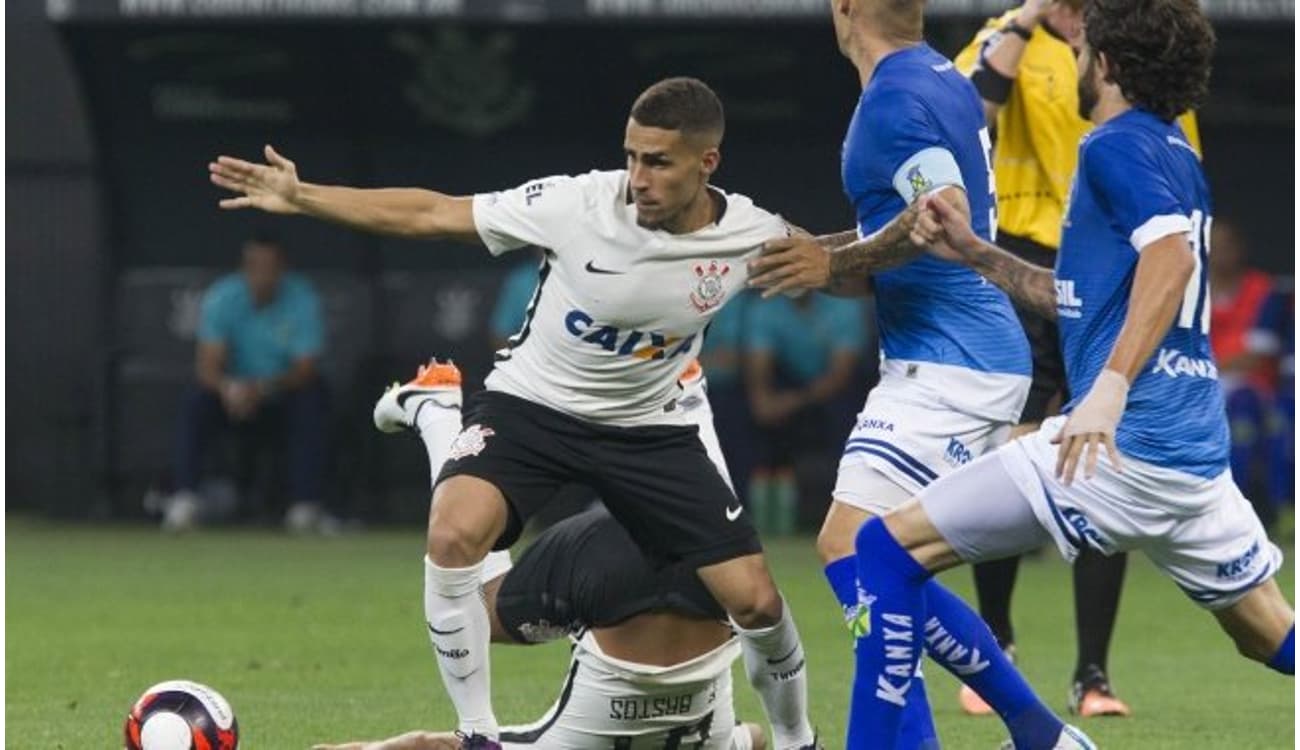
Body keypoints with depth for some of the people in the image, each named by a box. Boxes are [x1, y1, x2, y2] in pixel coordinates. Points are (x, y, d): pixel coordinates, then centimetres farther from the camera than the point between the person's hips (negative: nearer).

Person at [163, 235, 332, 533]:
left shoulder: (302, 301, -14)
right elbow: (207, 365, -19)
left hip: (283, 397, -1)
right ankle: (185, 497, -30)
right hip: (235, 395, 1)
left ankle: (306, 505, -32)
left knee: (311, 397, -34)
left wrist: (265, 388, -42)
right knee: (194, 404, -29)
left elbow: (305, 370, -21)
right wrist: (227, 387, -44)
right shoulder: (221, 298, -12)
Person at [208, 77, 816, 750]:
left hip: (647, 427, 2)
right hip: (529, 403, -2)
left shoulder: (750, 238, -16)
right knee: (455, 533, -31)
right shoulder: (579, 204, -22)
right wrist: (300, 198, -18)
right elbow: (433, 214, -15)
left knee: (755, 600, -6)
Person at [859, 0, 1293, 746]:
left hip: (1127, 440, -9)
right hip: (1196, 455, 9)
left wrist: (1110, 389, -31)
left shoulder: (1119, 146, -6)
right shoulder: (1176, 155, 20)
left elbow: (1171, 259, -24)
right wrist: (973, 253, 20)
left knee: (891, 549, -4)